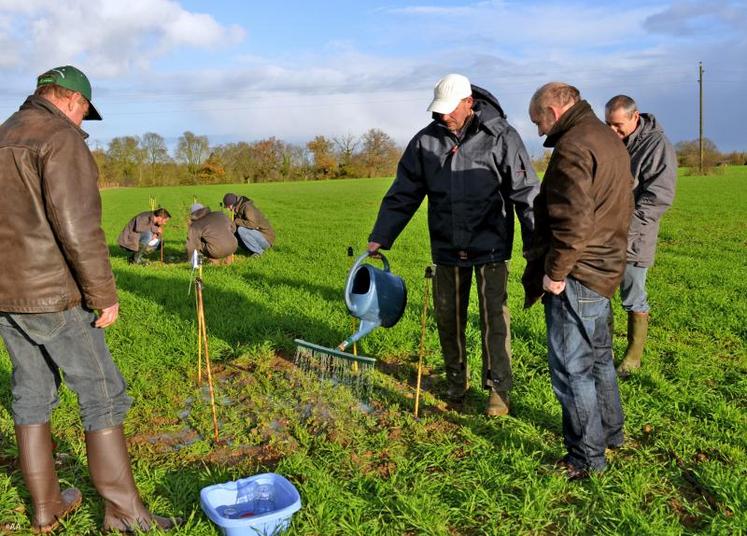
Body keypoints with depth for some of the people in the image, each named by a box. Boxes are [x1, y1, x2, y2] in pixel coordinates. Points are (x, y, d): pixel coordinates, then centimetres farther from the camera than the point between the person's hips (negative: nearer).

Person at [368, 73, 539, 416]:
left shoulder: (501, 137, -8)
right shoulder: (425, 141, 1)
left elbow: (526, 192, -7)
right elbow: (402, 195, 6)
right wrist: (380, 238, 2)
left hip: (491, 247, -3)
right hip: (447, 247, 4)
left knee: (494, 318, 0)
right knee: (448, 318, 11)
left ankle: (498, 388, 16)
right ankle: (456, 383, 30)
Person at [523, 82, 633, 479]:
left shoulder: (573, 147, -18)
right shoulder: (609, 140, 15)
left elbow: (573, 221, -26)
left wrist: (555, 272, -18)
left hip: (576, 277, -11)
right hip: (604, 267, 11)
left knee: (570, 368, -1)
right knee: (597, 356, 23)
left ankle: (587, 458, 10)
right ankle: (610, 433, 38)